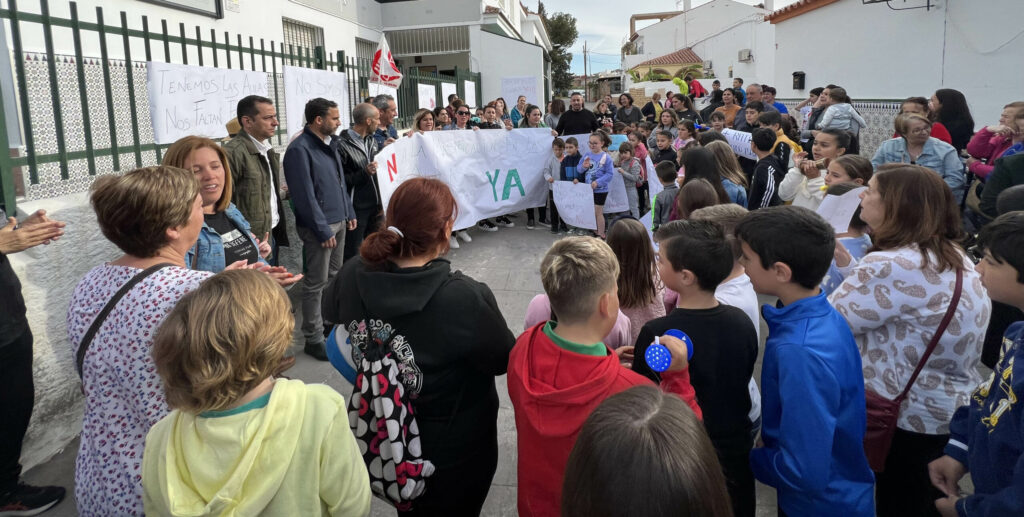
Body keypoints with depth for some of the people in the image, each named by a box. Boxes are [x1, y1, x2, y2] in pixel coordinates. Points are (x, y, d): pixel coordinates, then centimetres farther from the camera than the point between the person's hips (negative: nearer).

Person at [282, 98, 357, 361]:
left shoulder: (330, 143, 11)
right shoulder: (300, 149, -17)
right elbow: (305, 195, -20)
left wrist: (349, 213, 15)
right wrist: (323, 231, -19)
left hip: (339, 221, 9)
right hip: (319, 226, -9)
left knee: (334, 276, 18)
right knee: (316, 283, -2)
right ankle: (313, 338, 8)